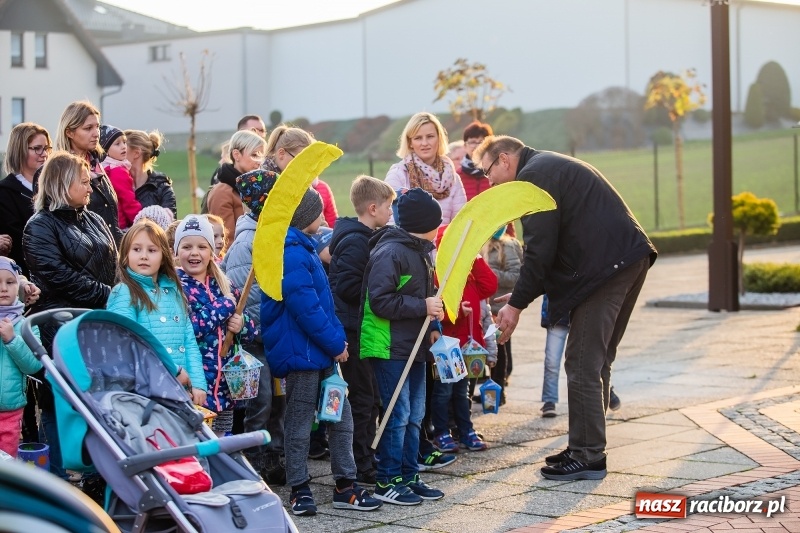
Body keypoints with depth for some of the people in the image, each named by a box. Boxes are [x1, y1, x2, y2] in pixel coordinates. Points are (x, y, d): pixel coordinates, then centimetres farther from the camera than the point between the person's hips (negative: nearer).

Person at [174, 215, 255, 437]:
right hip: (191, 388, -6)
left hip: (224, 389, 6)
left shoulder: (223, 285, 13)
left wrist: (242, 324, -6)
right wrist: (226, 306, -11)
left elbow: (251, 333, 17)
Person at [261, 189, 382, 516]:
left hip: (321, 352, 10)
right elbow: (305, 306, -23)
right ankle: (299, 489, 12)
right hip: (301, 351, -10)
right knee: (300, 424, 2)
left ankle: (345, 484, 15)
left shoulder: (303, 249, 15)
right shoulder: (291, 255, -18)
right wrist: (335, 343, -14)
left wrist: (337, 340, 11)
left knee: (341, 417, 10)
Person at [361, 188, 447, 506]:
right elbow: (380, 301, -23)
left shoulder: (421, 252, 16)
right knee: (398, 415, -7)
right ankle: (387, 482, 1)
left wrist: (434, 310, 10)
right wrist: (423, 306, -21)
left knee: (414, 416, 12)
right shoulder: (390, 252, -16)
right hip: (390, 348, -10)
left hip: (414, 346, 10)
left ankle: (408, 477, 19)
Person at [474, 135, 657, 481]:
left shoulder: (533, 175, -7)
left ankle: (587, 456, -2)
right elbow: (548, 245, 24)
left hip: (604, 266, -10)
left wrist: (517, 304, -7)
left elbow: (540, 249, -13)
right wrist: (524, 295, 20)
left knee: (583, 364, -5)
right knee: (596, 360, 15)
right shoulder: (550, 165, 25)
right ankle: (586, 448, 21)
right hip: (631, 259, 10)